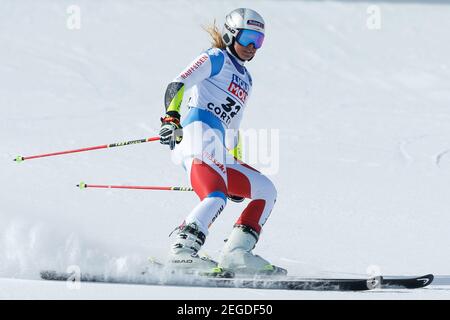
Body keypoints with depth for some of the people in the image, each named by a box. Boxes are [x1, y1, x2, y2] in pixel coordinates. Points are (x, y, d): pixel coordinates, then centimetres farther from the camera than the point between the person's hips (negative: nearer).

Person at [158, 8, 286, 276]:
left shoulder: (245, 79, 33)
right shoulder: (216, 59, 8)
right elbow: (177, 85, -5)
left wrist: (236, 168, 31)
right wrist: (171, 118, -22)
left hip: (219, 151, 9)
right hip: (198, 133, -9)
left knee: (266, 190, 6)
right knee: (217, 197, -31)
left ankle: (236, 253, -9)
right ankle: (182, 252, -48)